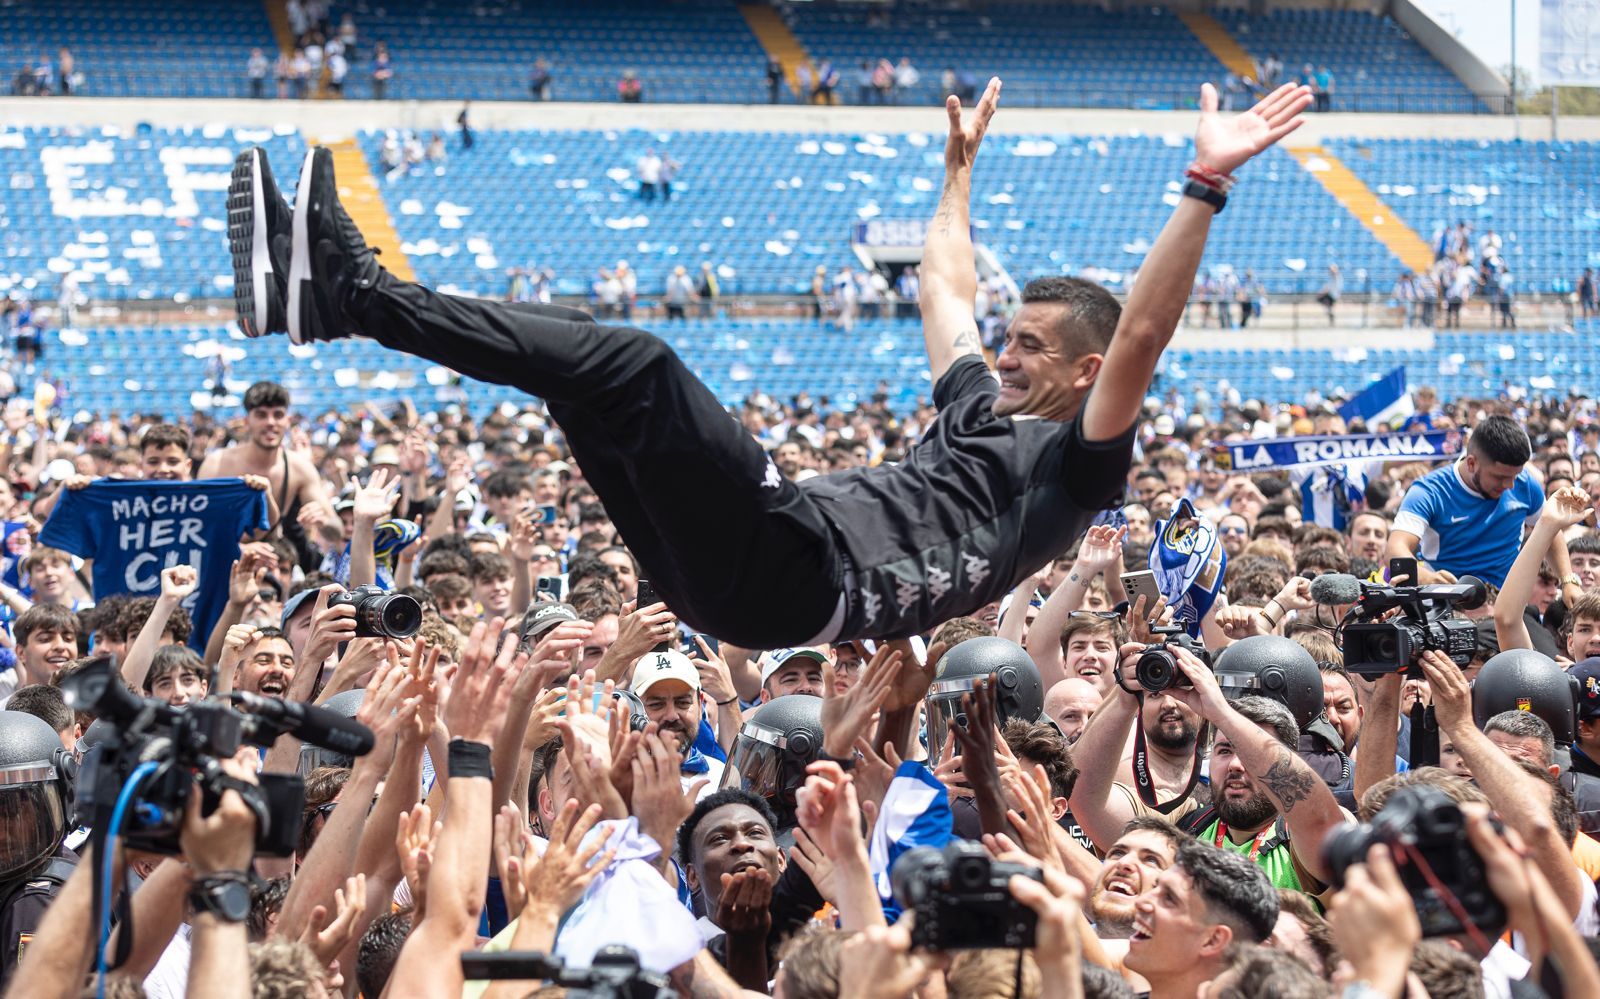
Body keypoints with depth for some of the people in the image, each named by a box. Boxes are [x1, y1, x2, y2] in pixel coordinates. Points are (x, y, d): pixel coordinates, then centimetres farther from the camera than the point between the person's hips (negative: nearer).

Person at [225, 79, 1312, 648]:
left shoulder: (1076, 462, 6)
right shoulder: (983, 411, 31)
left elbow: (1141, 334, -8)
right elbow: (947, 295, 44)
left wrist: (1207, 185, -13)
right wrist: (960, 169, 52)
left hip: (813, 576, -9)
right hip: (745, 573, 9)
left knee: (634, 363, -24)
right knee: (585, 354, 4)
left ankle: (359, 296, -26)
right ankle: (340, 289, -7)